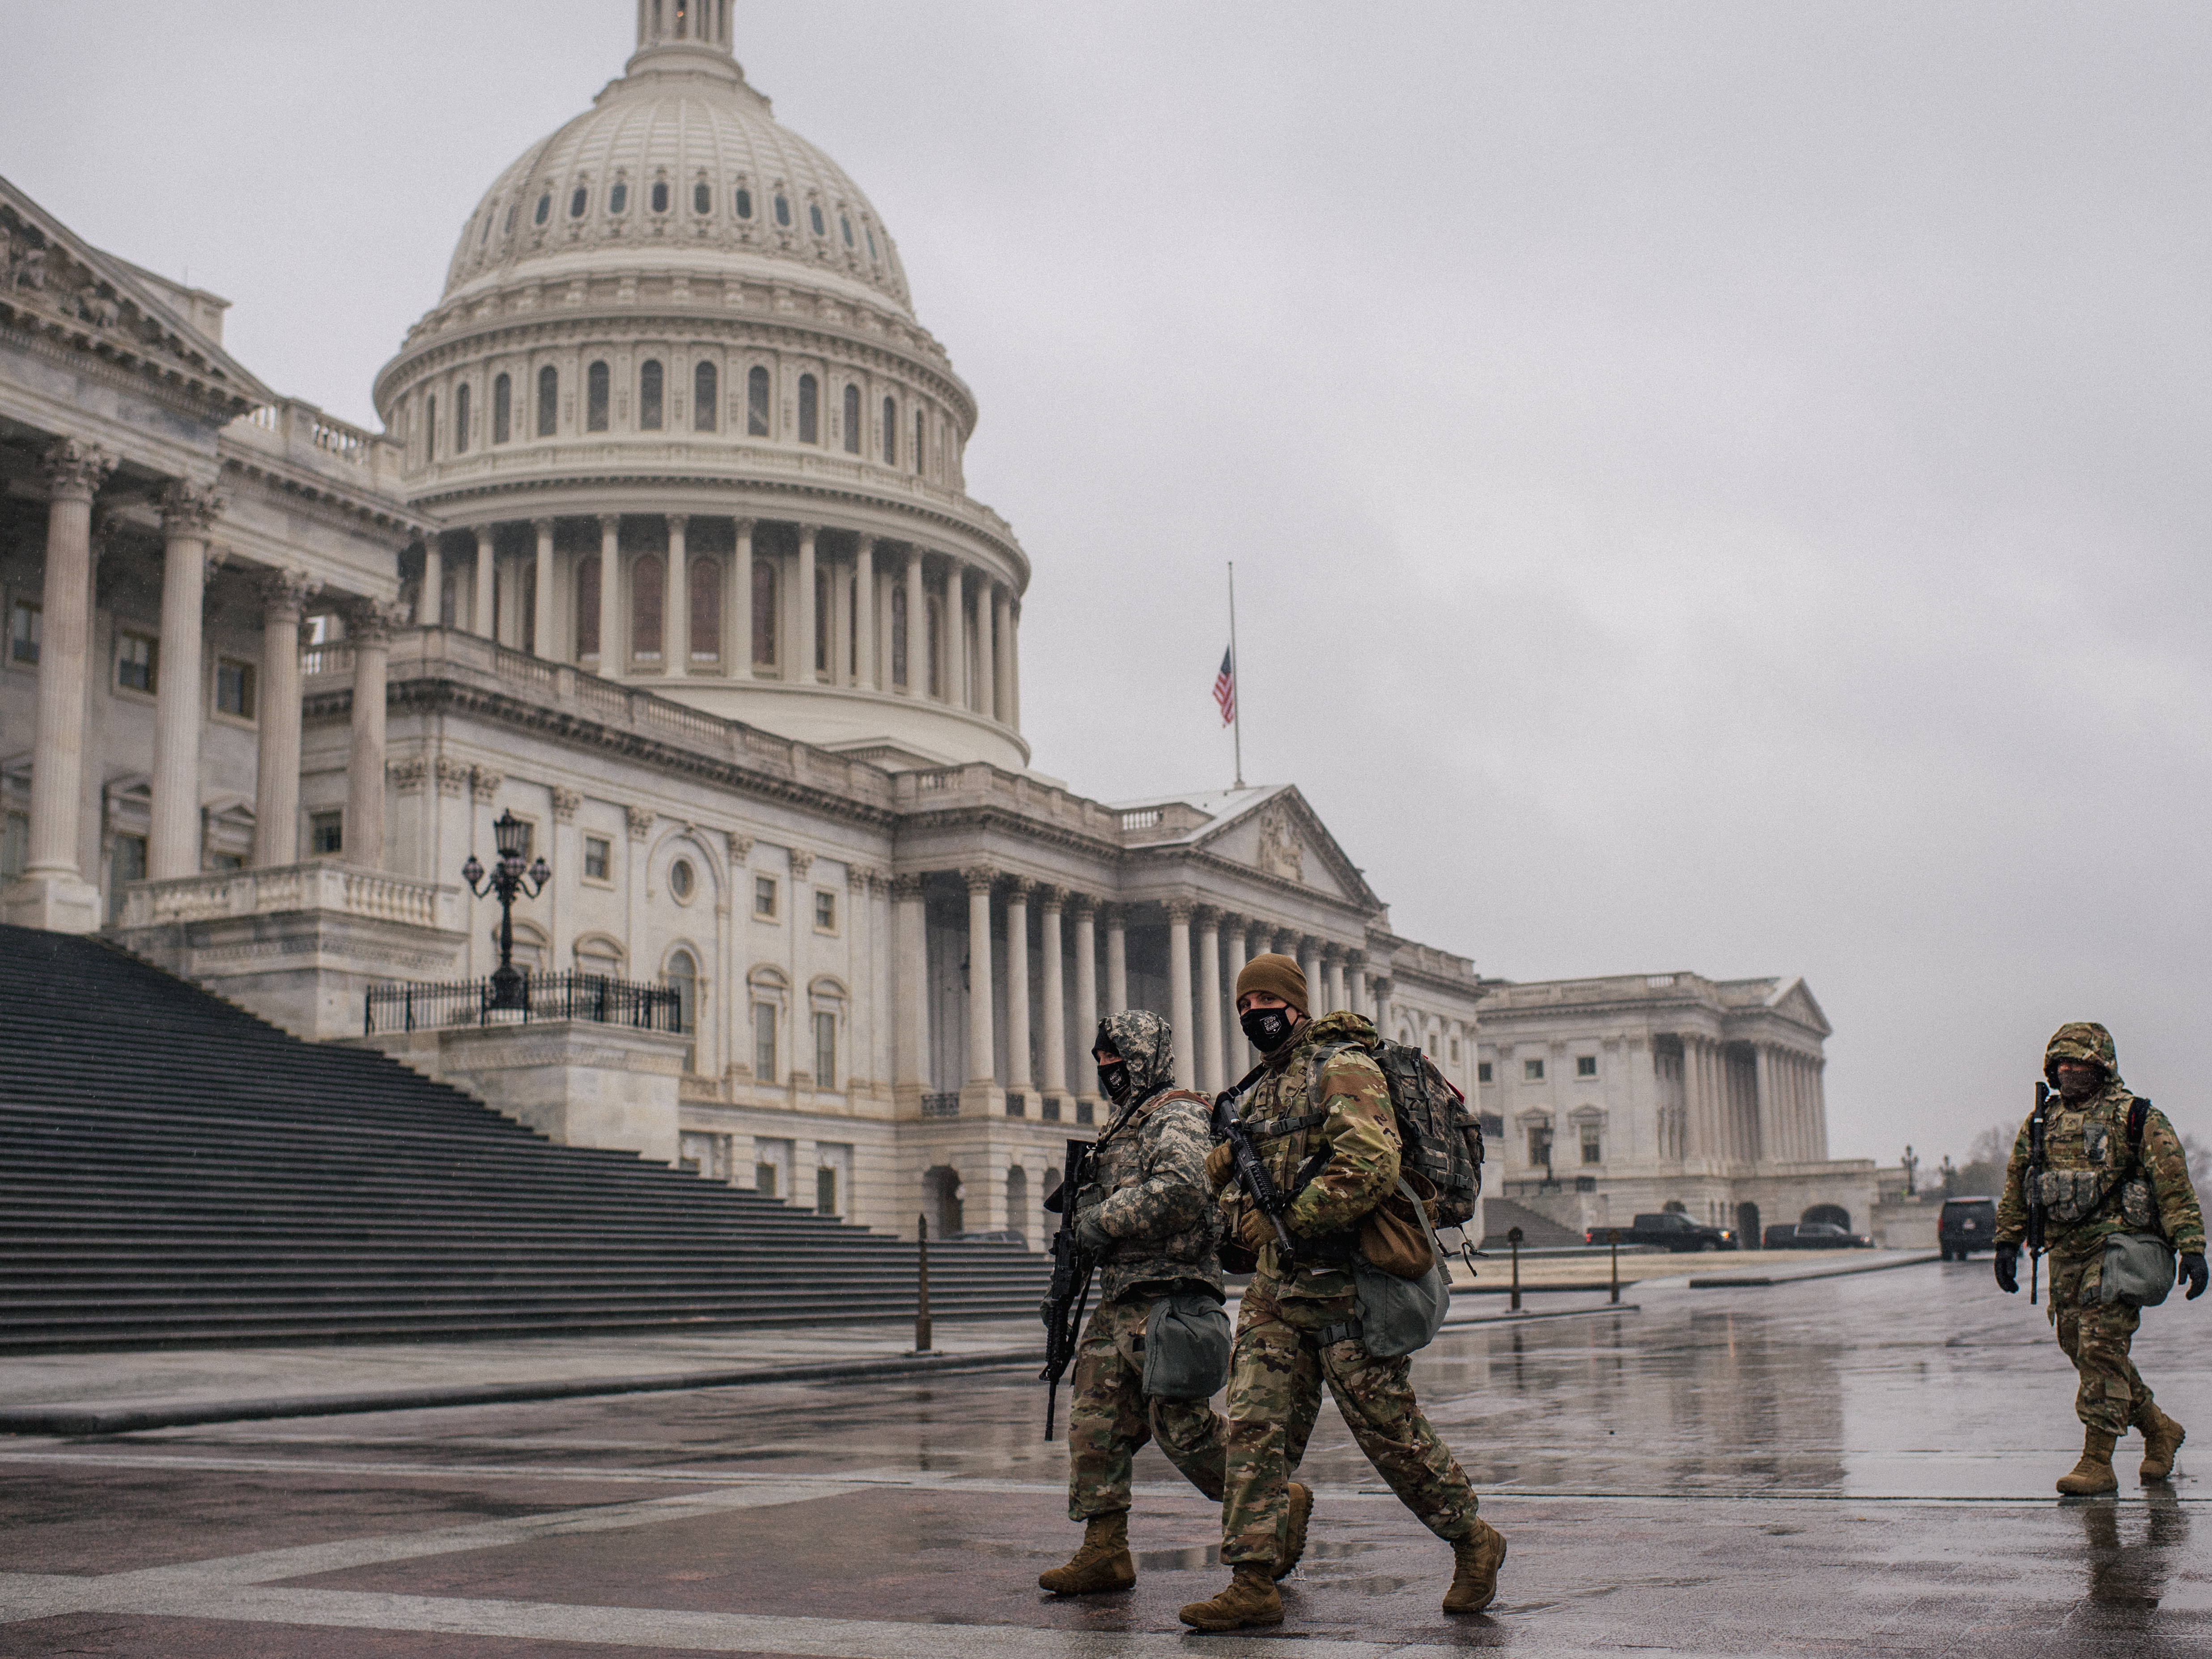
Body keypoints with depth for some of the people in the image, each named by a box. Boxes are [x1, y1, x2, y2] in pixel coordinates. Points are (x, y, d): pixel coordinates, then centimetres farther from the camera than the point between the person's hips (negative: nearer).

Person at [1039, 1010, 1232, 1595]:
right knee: (1096, 1420, 4)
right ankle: (1104, 1552, 7)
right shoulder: (1128, 1122, 21)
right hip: (1122, 1299, 10)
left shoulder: (1176, 1117, -9)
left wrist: (1103, 1219, -19)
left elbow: (1181, 1190, -27)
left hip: (1166, 1295, -10)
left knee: (1180, 1422, -8)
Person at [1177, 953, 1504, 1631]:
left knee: (1389, 1429, 1)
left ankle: (1473, 1543, 21)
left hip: (1344, 1288, -7)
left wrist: (1284, 1222, -20)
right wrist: (1241, 1216, 6)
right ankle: (1252, 1585, -1)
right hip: (1275, 1291, 8)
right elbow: (1230, 1173, 29)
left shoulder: (1342, 1070, -9)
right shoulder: (1256, 1094, 17)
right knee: (1255, 1427, -2)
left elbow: (1370, 1168, -23)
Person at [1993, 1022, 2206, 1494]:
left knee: (2101, 1348, -12)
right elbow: (2015, 1187, 21)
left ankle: (2097, 1463, -8)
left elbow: (2175, 1186, -6)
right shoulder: (2042, 1124, 14)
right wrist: (2007, 1243, 15)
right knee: (2081, 1349, 8)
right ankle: (2159, 1430, 27)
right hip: (2065, 1254, 6)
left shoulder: (2137, 1118, -2)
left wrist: (2192, 1249, -13)